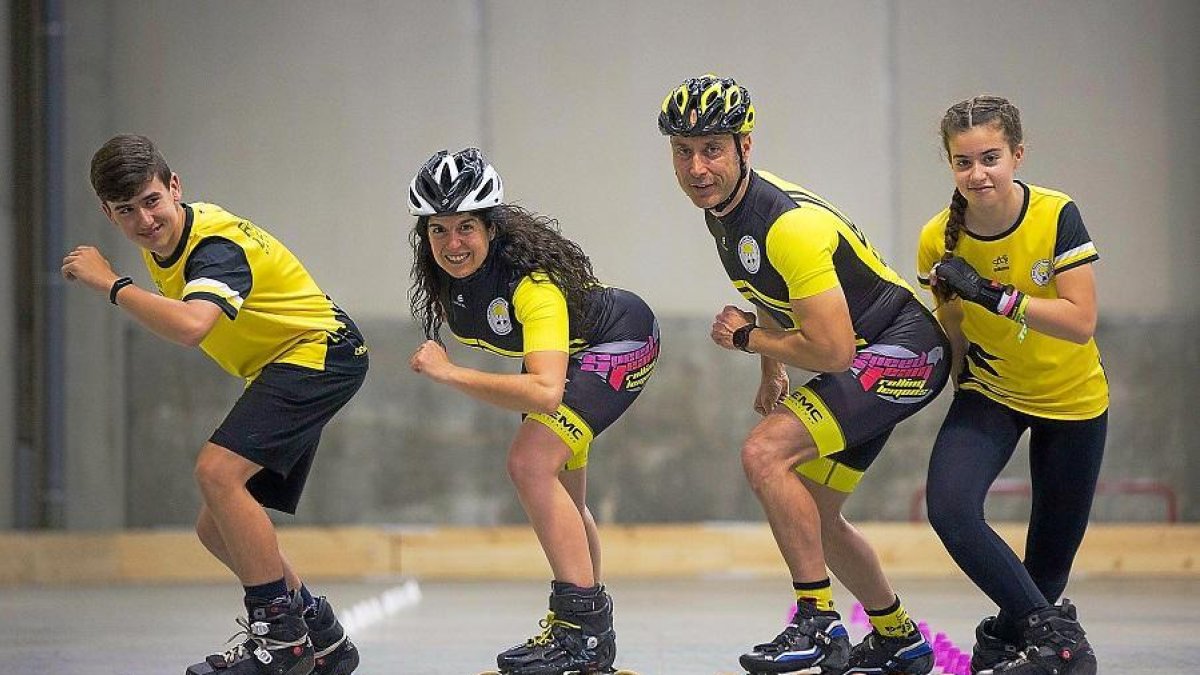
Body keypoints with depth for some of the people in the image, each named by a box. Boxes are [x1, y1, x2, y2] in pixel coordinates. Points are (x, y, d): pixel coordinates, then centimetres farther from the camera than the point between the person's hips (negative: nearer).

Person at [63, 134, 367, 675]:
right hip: (283, 368, 10)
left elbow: (189, 327, -46)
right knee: (218, 531, 8)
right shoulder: (166, 239, 3)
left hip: (320, 351, -10)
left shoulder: (217, 247, -26)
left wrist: (110, 284, -35)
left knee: (217, 471, -28)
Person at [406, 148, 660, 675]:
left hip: (622, 341, -9)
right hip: (570, 354, 9)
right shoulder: (446, 279, -16)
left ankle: (582, 625, -23)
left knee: (531, 462, -27)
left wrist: (448, 374, -46)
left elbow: (545, 393, -49)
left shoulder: (533, 279, -39)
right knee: (562, 499, 19)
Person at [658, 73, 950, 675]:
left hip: (902, 349, -10)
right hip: (865, 364, 10)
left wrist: (747, 337, -16)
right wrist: (770, 374, 23)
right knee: (814, 517, 16)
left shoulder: (791, 224, -29)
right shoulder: (720, 205, 1)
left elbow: (831, 351, -30)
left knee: (765, 452, -25)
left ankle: (818, 624, -18)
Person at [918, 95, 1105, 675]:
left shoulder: (1057, 217, -24)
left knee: (1052, 556, 9)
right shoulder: (940, 240, -16)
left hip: (1072, 400, -1)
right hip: (989, 392, 1)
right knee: (949, 508, -25)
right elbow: (952, 334, 0)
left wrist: (992, 295, -36)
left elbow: (1081, 322, -30)